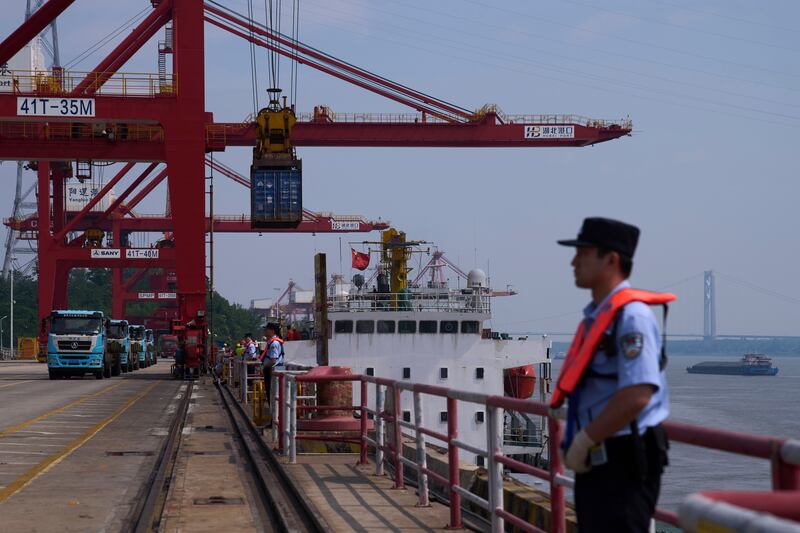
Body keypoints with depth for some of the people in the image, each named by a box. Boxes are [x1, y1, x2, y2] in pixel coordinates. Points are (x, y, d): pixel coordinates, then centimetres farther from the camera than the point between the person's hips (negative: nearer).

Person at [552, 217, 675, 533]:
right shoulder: (595, 317, 14)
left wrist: (584, 440, -19)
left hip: (624, 460, -10)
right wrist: (574, 442, 12)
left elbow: (637, 394, -26)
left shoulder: (631, 316, -16)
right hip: (595, 460, 10)